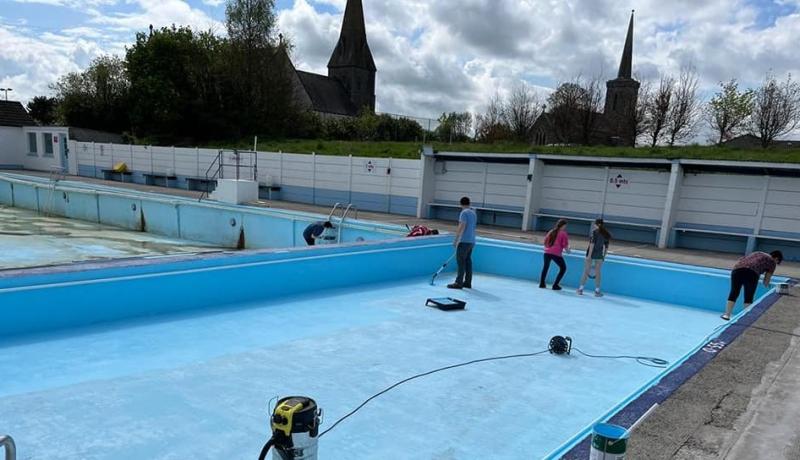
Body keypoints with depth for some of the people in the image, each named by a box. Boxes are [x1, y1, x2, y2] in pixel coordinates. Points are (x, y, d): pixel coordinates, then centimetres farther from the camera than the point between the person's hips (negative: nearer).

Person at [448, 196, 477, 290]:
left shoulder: (464, 213, -11)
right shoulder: (474, 213, 16)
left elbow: (461, 227, -19)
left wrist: (456, 239, -17)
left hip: (464, 241, -9)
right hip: (471, 241, 9)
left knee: (461, 261, -6)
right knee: (468, 261, 12)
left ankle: (459, 283, -6)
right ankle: (468, 282, 16)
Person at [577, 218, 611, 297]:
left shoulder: (595, 232, -5)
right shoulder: (606, 234, 9)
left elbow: (592, 244, -13)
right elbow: (606, 247, 9)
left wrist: (589, 255, -14)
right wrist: (603, 256, 17)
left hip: (591, 254, -3)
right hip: (599, 255, 3)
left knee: (586, 271, 4)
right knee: (598, 272, 9)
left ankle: (580, 289, 8)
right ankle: (597, 291, 12)